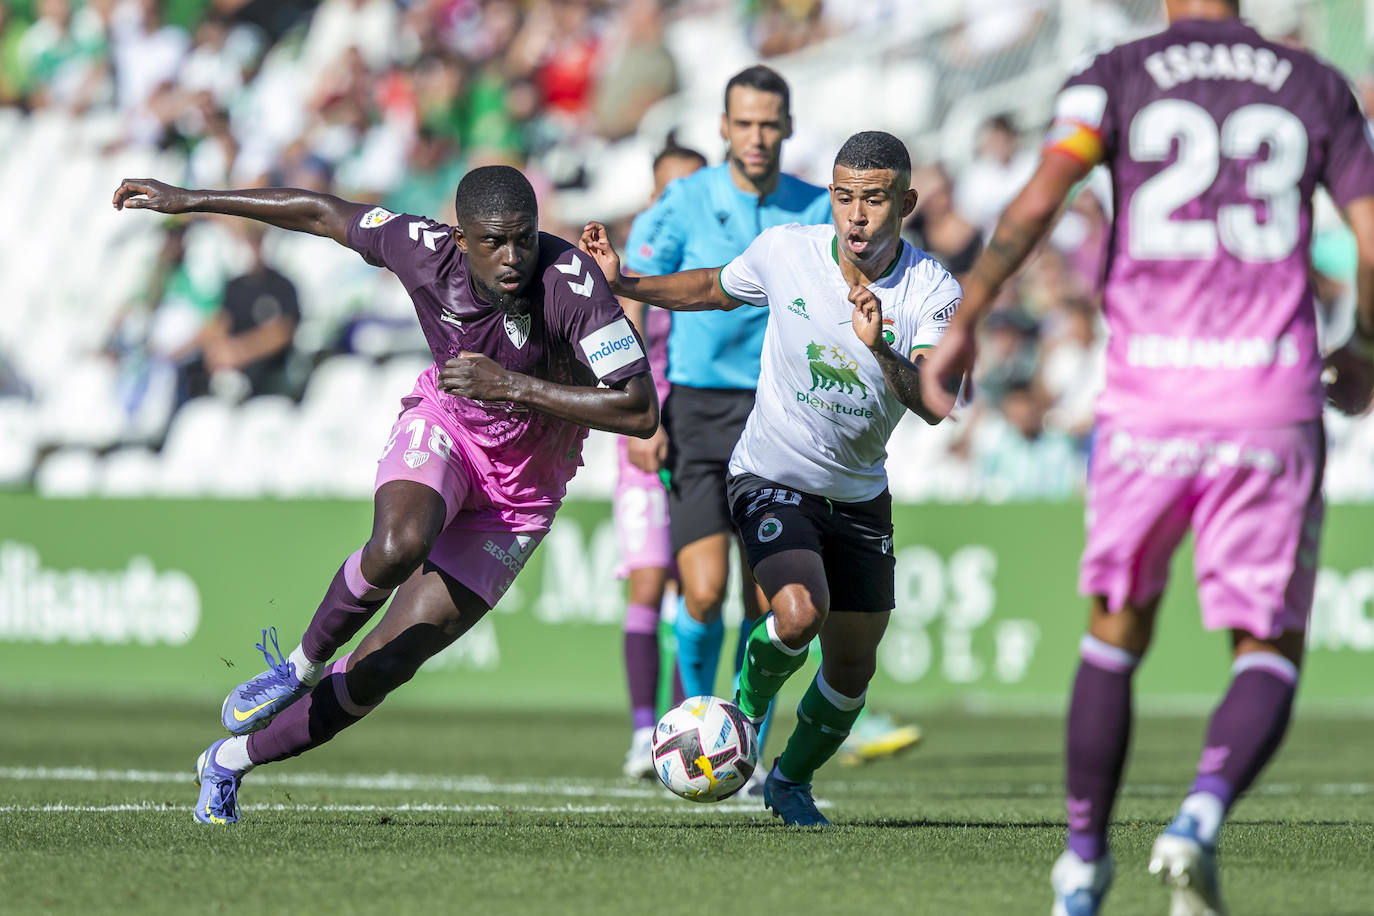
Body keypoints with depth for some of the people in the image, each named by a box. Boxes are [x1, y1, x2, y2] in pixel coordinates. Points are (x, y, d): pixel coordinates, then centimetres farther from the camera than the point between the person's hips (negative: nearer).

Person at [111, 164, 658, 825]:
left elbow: (640, 411, -32)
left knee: (388, 663, -4)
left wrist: (515, 386, -35)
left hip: (520, 493, -1)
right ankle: (303, 664, -6)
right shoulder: (425, 251, -21)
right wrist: (188, 200, 2)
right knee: (399, 546, -36)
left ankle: (231, 760, 18)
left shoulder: (573, 283, -30)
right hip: (444, 426, 1)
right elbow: (321, 213, -3)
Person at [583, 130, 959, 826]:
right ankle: (749, 698, 5)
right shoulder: (784, 251, -13)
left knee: (851, 670, 7)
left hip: (860, 497, 2)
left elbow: (932, 405, -30)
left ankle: (792, 781, 36)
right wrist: (624, 284, -1)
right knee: (801, 612, -29)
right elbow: (715, 290, 10)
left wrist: (880, 350, -47)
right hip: (772, 478, -2)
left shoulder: (933, 292, -16)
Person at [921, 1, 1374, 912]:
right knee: (1270, 651, 8)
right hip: (1272, 394, 0)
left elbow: (1040, 199, -10)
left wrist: (964, 319, -5)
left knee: (1116, 632, 18)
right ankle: (1204, 813, -20)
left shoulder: (1118, 75, 5)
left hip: (1150, 393, 0)